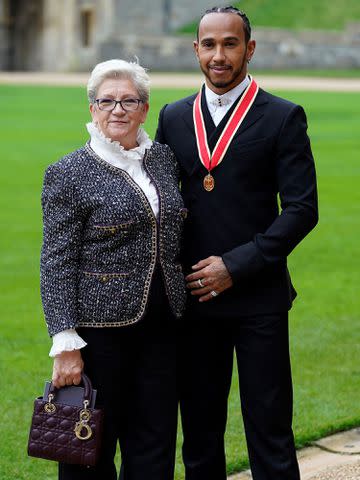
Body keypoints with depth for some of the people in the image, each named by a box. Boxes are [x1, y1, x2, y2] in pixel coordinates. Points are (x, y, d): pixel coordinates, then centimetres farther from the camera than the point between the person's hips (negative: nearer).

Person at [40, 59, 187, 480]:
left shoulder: (163, 159, 9)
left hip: (160, 326, 5)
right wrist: (66, 345, -15)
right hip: (100, 329, -5)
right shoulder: (69, 175, -7)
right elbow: (57, 265, -10)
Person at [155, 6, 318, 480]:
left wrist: (235, 266, -13)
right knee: (199, 433, 11)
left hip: (258, 298, -4)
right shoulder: (174, 117, 9)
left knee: (269, 434, 0)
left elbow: (302, 209, -8)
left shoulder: (283, 118, -3)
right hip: (193, 296, 4)